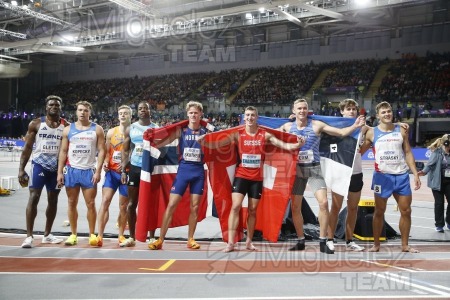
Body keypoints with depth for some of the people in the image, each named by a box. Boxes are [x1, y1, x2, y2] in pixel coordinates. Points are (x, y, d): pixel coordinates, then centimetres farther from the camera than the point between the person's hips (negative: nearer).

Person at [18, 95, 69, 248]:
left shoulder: (66, 126, 4)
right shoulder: (35, 124, 1)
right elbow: (27, 148, 2)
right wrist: (21, 169, -5)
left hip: (57, 167, 2)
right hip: (39, 164, -2)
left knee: (53, 200, 8)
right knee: (34, 197, -11)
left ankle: (47, 235, 20)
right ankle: (29, 236, -7)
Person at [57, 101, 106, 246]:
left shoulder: (97, 129, 1)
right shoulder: (68, 129, 6)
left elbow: (101, 151, -3)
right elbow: (63, 151, 6)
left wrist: (98, 171, -12)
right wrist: (60, 172, -1)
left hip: (89, 171, -2)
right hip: (71, 170, 2)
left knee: (90, 204, 1)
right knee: (72, 203, 7)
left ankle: (92, 234, 11)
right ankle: (73, 234, 17)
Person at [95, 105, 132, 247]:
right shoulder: (111, 132, 6)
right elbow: (107, 151, 11)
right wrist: (105, 162, -9)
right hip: (112, 171, 2)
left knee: (123, 206, 7)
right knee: (105, 201, -10)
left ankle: (121, 235, 20)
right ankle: (100, 236, -8)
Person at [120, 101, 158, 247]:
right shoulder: (130, 129, 6)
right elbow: (125, 151, 7)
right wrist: (123, 170, -2)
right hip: (134, 169, 2)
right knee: (132, 204, 6)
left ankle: (152, 237, 12)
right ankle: (132, 237, 17)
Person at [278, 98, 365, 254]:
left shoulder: (317, 125, -5)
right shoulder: (287, 127, 2)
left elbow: (341, 132, -6)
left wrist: (355, 126, -22)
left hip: (314, 168, -2)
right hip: (296, 169, 2)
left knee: (323, 202, -16)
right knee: (295, 206, 6)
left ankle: (323, 241, -3)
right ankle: (301, 241, 23)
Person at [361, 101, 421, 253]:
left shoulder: (401, 130, 5)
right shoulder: (372, 132, -1)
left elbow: (408, 153, 6)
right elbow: (359, 151, 6)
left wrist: (415, 173, 0)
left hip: (401, 175, 2)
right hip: (382, 176, -2)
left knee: (406, 211, 5)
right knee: (379, 211, 5)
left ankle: (405, 245, 17)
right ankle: (376, 244, 17)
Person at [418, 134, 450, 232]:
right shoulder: (437, 152, -11)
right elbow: (430, 164, -20)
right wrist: (424, 172, -36)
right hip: (438, 182, -4)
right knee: (439, 203, 3)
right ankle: (439, 224, 16)